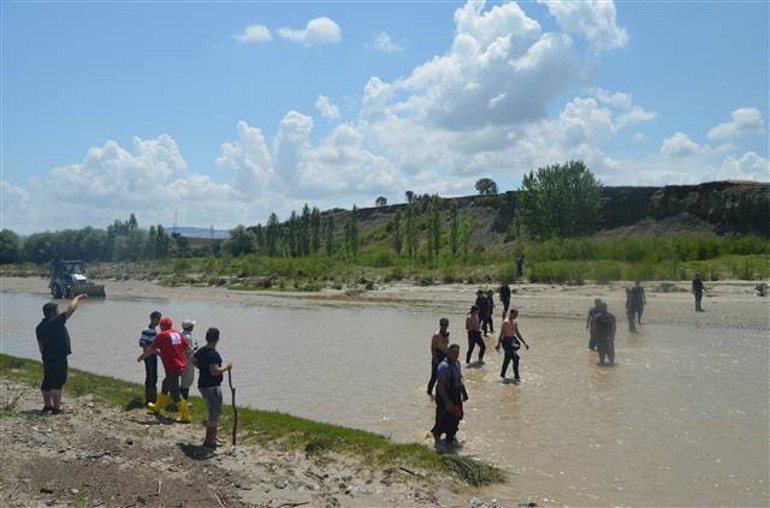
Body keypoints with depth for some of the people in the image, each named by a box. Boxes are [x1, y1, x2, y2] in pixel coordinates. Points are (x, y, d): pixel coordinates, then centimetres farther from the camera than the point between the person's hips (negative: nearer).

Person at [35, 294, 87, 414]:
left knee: (47, 382, 17)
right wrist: (77, 298, 6)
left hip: (47, 358, 8)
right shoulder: (56, 322, -12)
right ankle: (56, 408, -6)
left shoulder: (39, 327, 9)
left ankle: (47, 405, 30)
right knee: (57, 383, -6)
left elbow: (41, 345, 15)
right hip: (59, 358, -8)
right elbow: (71, 309, -9)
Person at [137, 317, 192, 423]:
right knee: (165, 384, 26)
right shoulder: (178, 334, 10)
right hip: (180, 366, 8)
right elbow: (187, 347, 9)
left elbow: (150, 350, -2)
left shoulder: (161, 335, -8)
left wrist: (141, 357, 13)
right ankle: (157, 407, 43)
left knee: (174, 393, -2)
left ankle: (185, 416, -3)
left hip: (171, 368, -8)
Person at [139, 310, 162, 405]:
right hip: (149, 357, -9)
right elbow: (142, 344, -22)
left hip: (154, 356, 9)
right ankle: (148, 399, 7)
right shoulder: (146, 331, -18)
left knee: (154, 377, 15)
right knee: (149, 377, -2)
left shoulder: (154, 330, 9)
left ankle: (153, 397, 25)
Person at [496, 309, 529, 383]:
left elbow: (518, 334, 21)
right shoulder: (506, 322, -13)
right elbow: (501, 333, -14)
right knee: (515, 358, -13)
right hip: (507, 341, -9)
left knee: (507, 359, 16)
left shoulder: (515, 323, 13)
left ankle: (502, 374, 28)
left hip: (513, 341, 9)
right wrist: (498, 344, -18)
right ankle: (516, 377, -10)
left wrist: (524, 343, 20)